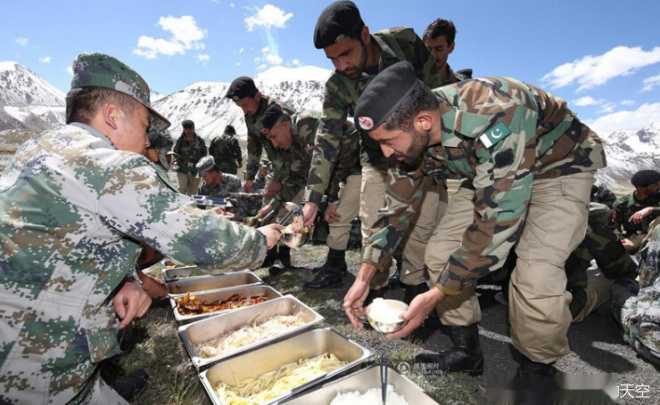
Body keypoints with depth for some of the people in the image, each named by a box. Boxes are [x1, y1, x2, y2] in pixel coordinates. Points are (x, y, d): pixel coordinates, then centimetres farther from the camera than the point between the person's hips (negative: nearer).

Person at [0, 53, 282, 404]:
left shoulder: (45, 145, 7)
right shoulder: (111, 167, -22)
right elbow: (205, 240, -23)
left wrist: (124, 280, -2)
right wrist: (260, 240, -4)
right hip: (37, 372, -8)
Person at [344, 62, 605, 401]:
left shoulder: (496, 117, -39)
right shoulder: (412, 133, -17)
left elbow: (497, 223, -38)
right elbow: (397, 207, -8)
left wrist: (434, 296, -32)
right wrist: (364, 277, -12)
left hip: (561, 165, -5)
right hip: (488, 171, 6)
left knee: (536, 277, -25)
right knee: (441, 252, -6)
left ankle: (537, 372, 6)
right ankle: (466, 351, 13)